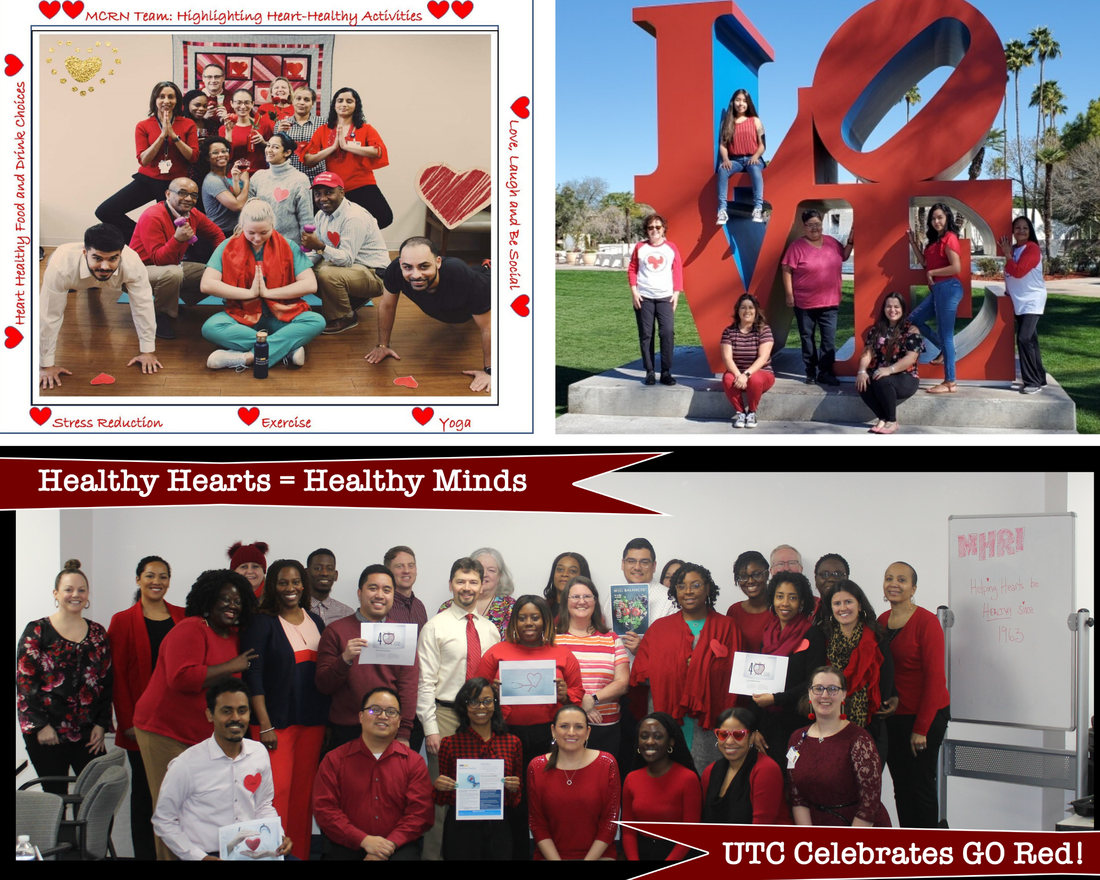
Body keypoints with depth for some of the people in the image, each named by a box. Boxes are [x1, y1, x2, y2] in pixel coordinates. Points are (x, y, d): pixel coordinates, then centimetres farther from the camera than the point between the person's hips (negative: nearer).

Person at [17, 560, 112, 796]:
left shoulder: (97, 633, 11)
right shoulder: (37, 630, 0)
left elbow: (106, 682, 12)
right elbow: (24, 681, -4)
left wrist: (101, 724, 2)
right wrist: (41, 725, -10)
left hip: (88, 733, 3)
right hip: (47, 733, -3)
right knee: (55, 797, 0)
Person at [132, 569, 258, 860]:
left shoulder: (234, 637, 14)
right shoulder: (191, 630, -11)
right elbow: (181, 678, -25)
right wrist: (231, 667, -18)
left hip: (205, 736, 8)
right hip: (166, 733, -8)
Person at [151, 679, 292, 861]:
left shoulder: (259, 753, 7)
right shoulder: (187, 765, -8)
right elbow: (163, 821, 0)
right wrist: (199, 857, -8)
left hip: (253, 852, 4)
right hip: (209, 855, -4)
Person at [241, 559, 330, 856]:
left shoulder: (315, 622, 13)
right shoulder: (262, 623, -4)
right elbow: (253, 676, -8)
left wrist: (328, 719, 11)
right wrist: (265, 725, -13)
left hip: (312, 721, 5)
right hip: (276, 720, -5)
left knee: (304, 791, 7)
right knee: (277, 791, -10)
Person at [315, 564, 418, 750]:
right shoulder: (336, 630, 4)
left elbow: (409, 685, 3)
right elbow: (323, 685, 0)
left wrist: (403, 734, -7)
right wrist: (345, 659, -18)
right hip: (346, 732, -1)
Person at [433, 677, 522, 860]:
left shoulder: (512, 743, 7)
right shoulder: (450, 744, 2)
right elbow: (442, 800, 10)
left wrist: (513, 789, -7)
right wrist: (439, 786, -12)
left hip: (498, 826, 1)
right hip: (460, 827, -1)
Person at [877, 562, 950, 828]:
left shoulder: (926, 621, -11)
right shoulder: (881, 621, 8)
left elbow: (935, 677, -13)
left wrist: (921, 728, -14)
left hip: (925, 716, -6)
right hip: (891, 716, 6)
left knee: (920, 783, -2)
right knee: (900, 784, 9)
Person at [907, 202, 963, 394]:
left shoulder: (949, 238, -11)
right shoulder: (935, 240, 17)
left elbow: (956, 267, -19)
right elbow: (925, 263, 18)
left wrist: (932, 273, -10)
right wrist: (913, 243, 13)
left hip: (948, 288, -10)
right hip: (937, 289, 10)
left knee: (945, 334, -9)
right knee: (913, 320, 14)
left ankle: (950, 383, -6)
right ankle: (944, 349, 20)